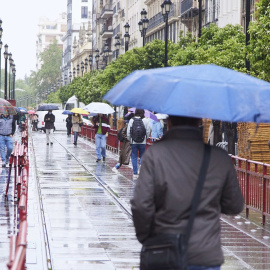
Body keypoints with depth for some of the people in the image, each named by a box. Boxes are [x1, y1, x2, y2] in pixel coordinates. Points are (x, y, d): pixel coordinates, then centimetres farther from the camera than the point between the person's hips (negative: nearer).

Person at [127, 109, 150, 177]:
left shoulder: (131, 120, -5)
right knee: (142, 156, 12)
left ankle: (135, 173, 8)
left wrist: (130, 140, 11)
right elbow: (148, 132, -3)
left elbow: (128, 132, -3)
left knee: (134, 157, 8)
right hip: (143, 142, 0)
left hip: (134, 142, 0)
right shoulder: (145, 120, -7)